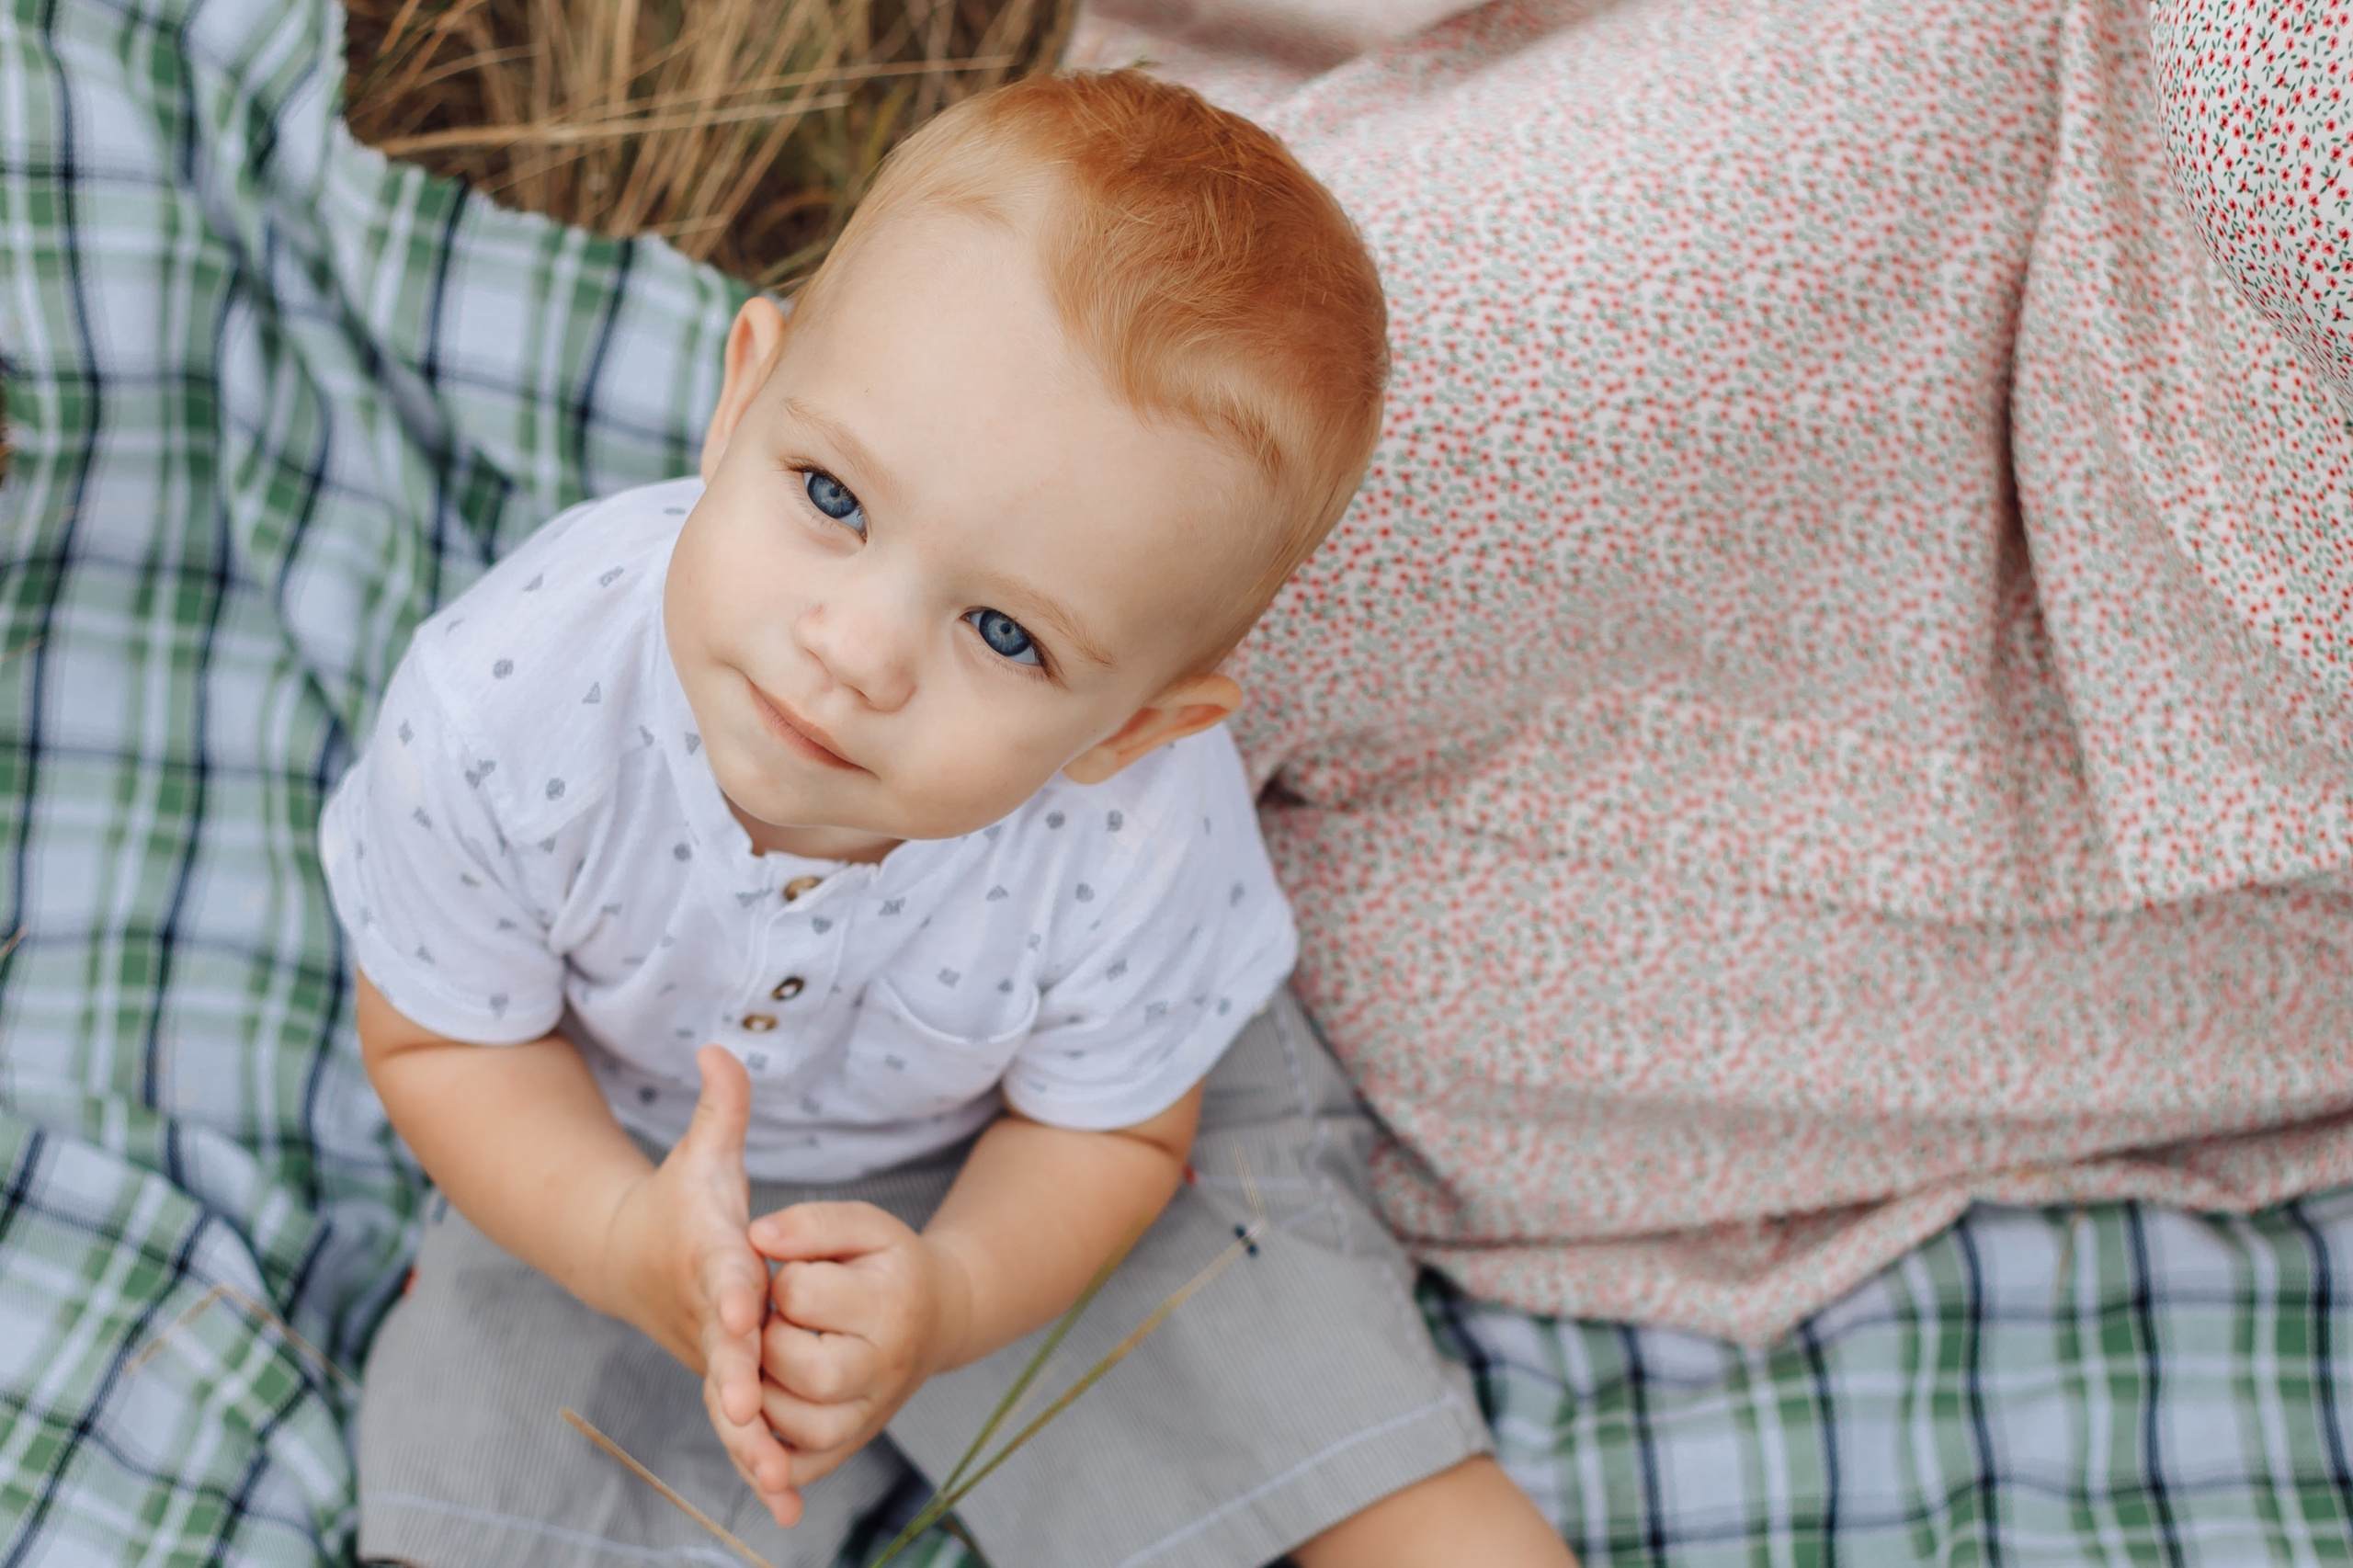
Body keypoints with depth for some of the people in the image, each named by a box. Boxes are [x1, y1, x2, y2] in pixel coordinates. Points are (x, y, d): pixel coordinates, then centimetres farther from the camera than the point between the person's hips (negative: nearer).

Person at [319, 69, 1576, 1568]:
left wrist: (945, 1303, -33)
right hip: (629, 1169, 1)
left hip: (1007, 1175, 0)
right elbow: (447, 1042, -15)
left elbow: (1106, 1128, -13)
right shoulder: (503, 703, -34)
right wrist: (634, 1246, -33)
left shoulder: (1138, 840, -34)